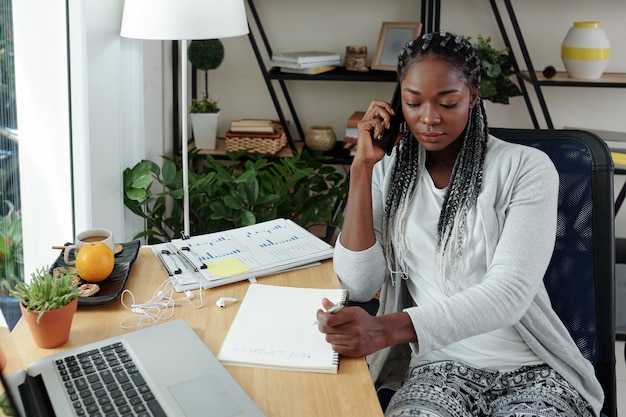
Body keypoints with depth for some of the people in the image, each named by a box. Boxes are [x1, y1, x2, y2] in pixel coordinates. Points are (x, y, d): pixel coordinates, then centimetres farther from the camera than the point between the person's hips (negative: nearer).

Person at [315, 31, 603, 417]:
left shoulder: (526, 168, -6)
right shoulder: (389, 172, 6)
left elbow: (510, 292, -19)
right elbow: (359, 285, -4)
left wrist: (388, 328, -32)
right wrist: (362, 167, -8)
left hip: (532, 369, -1)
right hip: (440, 365, 1)